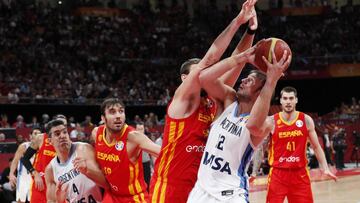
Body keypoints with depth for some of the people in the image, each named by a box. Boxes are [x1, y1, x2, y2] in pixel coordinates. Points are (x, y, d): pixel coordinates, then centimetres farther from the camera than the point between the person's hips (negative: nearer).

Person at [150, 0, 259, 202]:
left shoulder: (214, 101, 9)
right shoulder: (183, 99, -8)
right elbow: (209, 59, -18)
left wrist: (250, 31, -10)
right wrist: (237, 22, -20)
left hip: (199, 186, 7)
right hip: (169, 185, -7)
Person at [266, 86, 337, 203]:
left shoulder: (306, 120, 0)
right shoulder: (272, 121, -5)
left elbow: (316, 146, 8)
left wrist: (325, 168, 0)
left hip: (300, 173, 2)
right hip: (278, 173, -2)